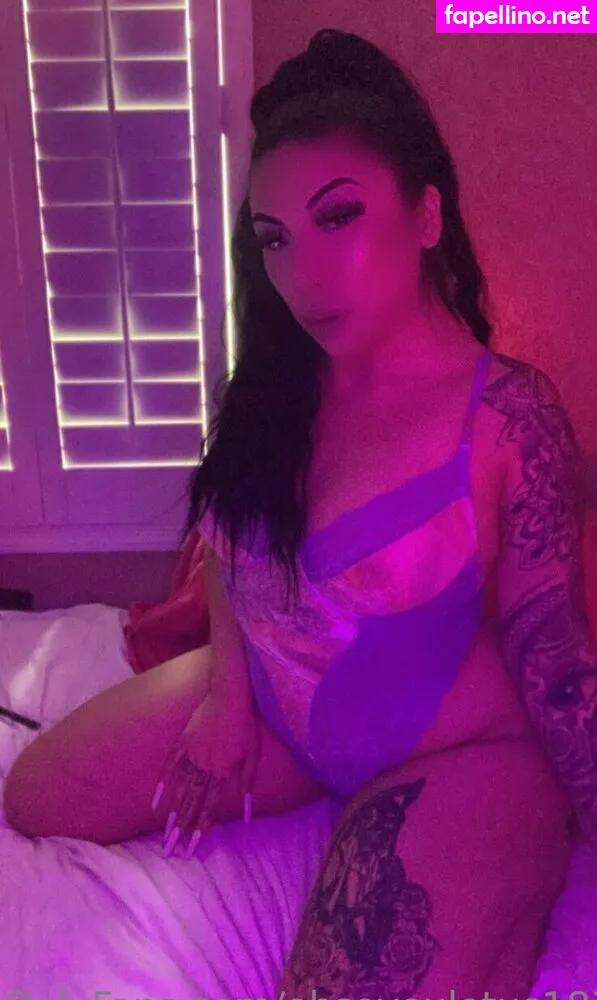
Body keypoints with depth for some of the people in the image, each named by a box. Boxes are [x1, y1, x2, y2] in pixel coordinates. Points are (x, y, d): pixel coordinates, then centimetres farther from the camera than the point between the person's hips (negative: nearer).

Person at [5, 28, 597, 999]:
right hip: (268, 705, 6)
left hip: (455, 750, -5)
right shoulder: (278, 383, -5)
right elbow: (232, 546, 6)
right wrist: (226, 688, -4)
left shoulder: (509, 411, -21)